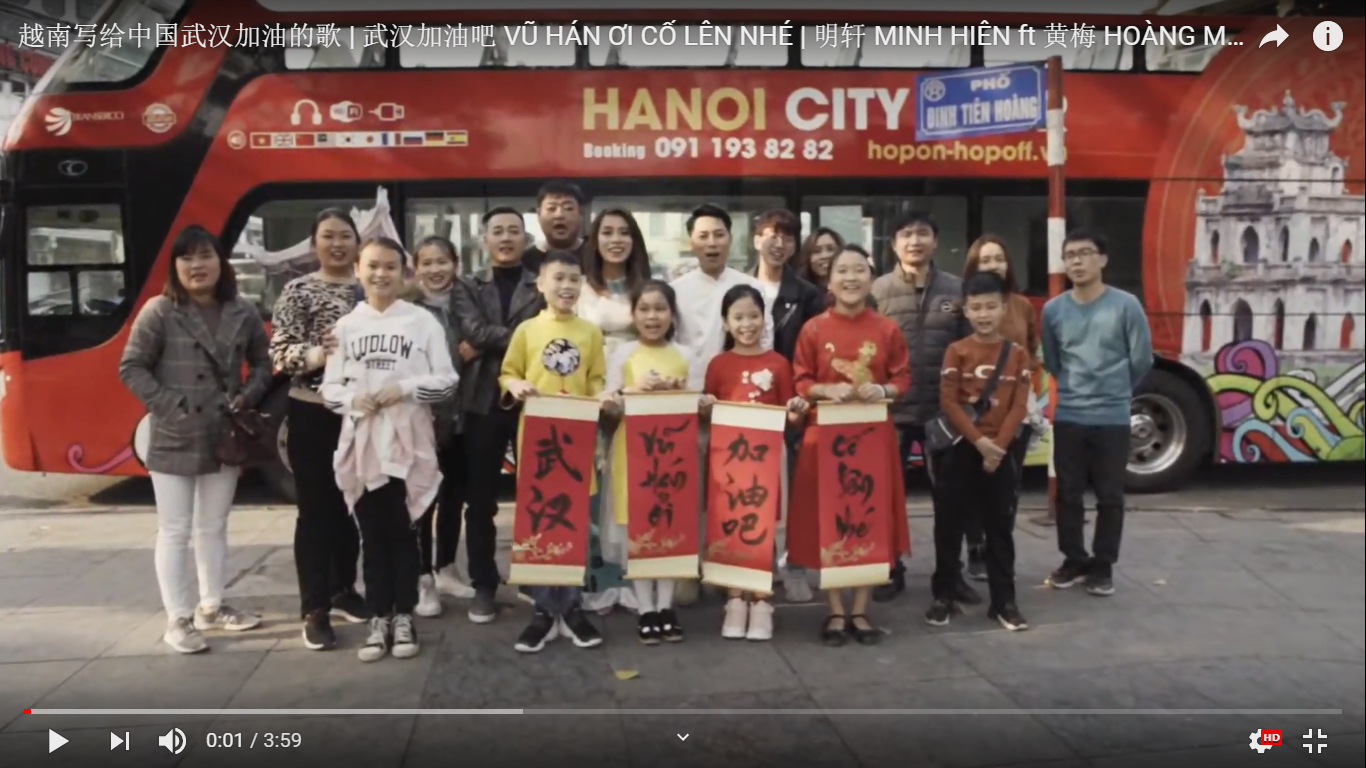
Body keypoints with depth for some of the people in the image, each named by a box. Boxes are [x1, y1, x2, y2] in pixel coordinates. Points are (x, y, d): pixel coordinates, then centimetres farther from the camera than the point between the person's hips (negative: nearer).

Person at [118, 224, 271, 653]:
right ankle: (178, 620, 12)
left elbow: (262, 363, 12)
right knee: (174, 532, 3)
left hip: (225, 437, 4)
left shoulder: (243, 313, 2)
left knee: (214, 527, 16)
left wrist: (248, 396, -5)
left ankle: (211, 607, 29)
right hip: (174, 441, -4)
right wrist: (167, 406, -16)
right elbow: (131, 368, -7)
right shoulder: (160, 312, -9)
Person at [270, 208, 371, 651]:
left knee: (350, 505, 14)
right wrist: (319, 354, -28)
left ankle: (344, 590, 29)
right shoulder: (298, 291, -2)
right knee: (316, 509, 0)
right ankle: (315, 609, 7)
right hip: (313, 413, -4)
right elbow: (279, 352, -11)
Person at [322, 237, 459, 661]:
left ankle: (403, 616, 18)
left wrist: (405, 389, -14)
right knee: (372, 534, 8)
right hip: (361, 443, 2)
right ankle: (378, 617, 18)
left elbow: (447, 380, -2)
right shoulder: (347, 325, 7)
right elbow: (329, 387, 8)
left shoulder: (422, 321, 1)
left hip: (408, 443, -2)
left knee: (402, 531, 4)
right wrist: (353, 400, -12)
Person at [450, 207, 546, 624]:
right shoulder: (467, 288, 11)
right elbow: (473, 330, -7)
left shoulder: (543, 287, 8)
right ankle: (483, 585, 18)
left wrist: (486, 347, -10)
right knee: (480, 498, 6)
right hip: (483, 401, 1)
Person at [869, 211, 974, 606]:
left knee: (948, 493, 9)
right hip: (891, 410, -1)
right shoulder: (877, 291, -1)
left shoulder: (957, 289, 4)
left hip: (943, 409, 1)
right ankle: (891, 571, 22)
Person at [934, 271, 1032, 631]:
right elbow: (948, 402, -8)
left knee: (1000, 527, 7)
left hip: (1001, 452, 2)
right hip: (961, 449, -1)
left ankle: (1004, 601, 15)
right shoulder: (956, 351, -2)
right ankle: (943, 595, 15)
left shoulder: (1017, 354, 4)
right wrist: (978, 441, -15)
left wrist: (998, 445, -11)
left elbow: (1019, 405, -1)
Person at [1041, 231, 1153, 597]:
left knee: (1110, 496, 6)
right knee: (1068, 493, 8)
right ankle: (1074, 560, 22)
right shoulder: (1053, 310, 1)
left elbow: (1142, 360, 2)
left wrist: (1114, 390, 12)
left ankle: (1103, 565, 18)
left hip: (1112, 418, -2)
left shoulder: (1126, 305, -7)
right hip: (1067, 416, 2)